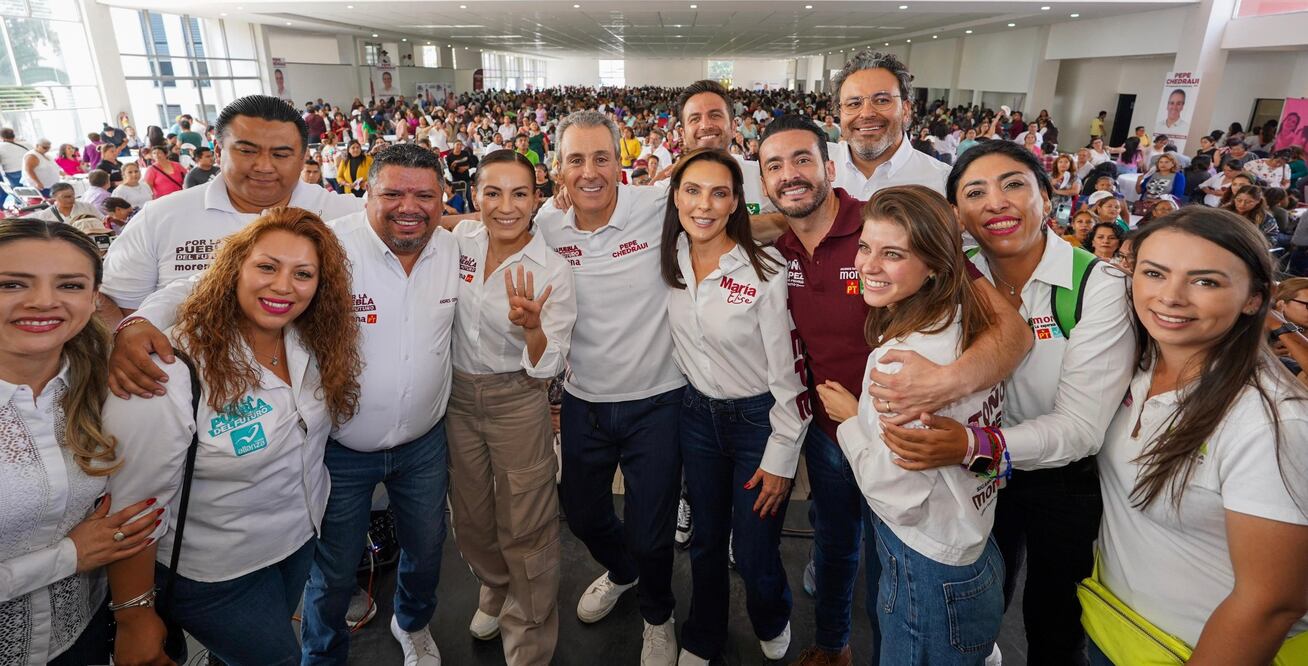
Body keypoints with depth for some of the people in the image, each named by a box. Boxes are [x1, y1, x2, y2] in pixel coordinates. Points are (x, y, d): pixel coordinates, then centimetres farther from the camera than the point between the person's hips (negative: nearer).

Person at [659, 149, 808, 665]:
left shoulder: (764, 271, -21)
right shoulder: (671, 258, -8)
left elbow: (788, 369, -15)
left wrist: (781, 456, -12)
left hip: (758, 418, -4)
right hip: (697, 414, 4)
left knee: (755, 555, 8)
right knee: (705, 543, 19)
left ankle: (773, 625, 44)